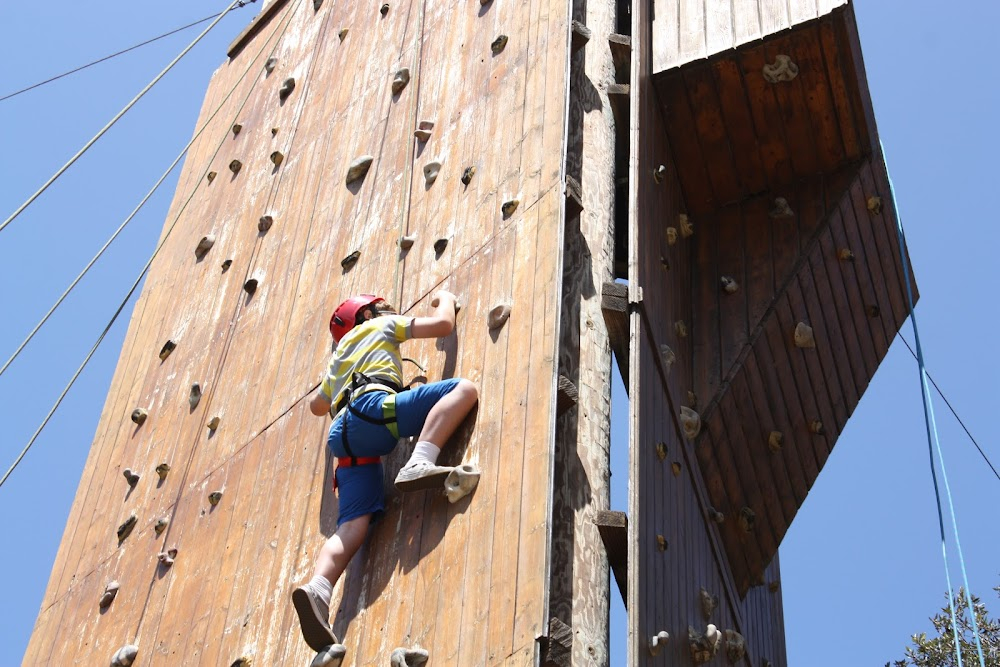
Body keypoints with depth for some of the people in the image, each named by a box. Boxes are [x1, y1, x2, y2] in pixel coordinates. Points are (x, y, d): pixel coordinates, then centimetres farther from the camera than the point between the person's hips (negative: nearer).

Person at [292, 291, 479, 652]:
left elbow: (317, 405, 56)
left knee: (353, 524, -9)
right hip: (371, 409, -6)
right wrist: (445, 299, 42)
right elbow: (443, 324, 20)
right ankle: (419, 463, -36)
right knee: (464, 388, -11)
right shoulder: (381, 326, 26)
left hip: (344, 434, 6)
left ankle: (319, 588, -38)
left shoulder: (340, 356, 43)